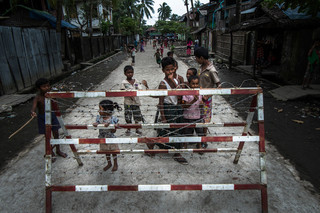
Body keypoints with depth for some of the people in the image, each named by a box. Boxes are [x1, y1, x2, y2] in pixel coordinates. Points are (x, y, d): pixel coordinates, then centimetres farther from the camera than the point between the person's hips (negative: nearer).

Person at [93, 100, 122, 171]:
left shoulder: (113, 119, -22)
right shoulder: (99, 118, -9)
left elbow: (113, 131, -23)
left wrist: (108, 125, -39)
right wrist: (95, 124, -40)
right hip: (103, 139, 4)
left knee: (113, 152, 15)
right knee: (106, 152, 22)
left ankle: (115, 164, 38)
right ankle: (109, 163, 45)